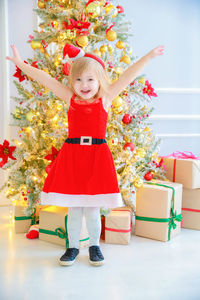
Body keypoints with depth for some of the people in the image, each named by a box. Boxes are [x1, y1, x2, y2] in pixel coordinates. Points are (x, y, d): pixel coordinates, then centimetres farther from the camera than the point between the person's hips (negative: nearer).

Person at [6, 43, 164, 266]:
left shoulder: (105, 99, 2)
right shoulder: (70, 98, 4)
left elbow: (128, 76, 0)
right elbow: (45, 79, 4)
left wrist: (149, 56, -1)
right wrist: (20, 64, 4)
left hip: (97, 155, -1)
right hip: (72, 155, 1)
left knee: (93, 209, 6)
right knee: (73, 209, 10)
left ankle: (94, 246, 28)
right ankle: (73, 246, 29)